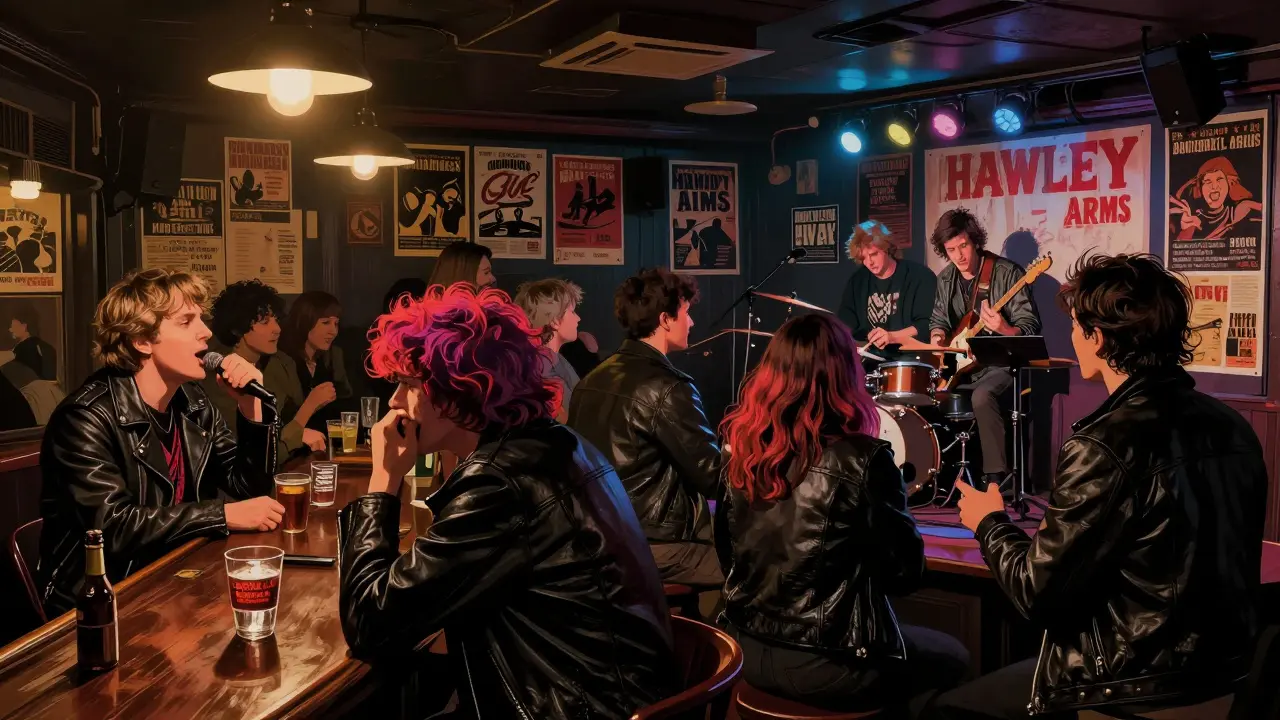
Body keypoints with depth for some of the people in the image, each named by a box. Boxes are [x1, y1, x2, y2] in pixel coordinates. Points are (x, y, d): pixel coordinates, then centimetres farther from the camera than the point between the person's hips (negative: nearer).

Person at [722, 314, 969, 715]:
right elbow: (905, 574, -9)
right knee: (953, 658, 24)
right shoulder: (862, 458, -19)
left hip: (748, 648, 6)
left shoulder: (741, 447, -3)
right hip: (828, 664, -6)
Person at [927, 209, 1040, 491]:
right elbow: (939, 319, 18)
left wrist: (1004, 329, -38)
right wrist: (938, 336, -6)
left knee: (982, 396, -35)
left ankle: (996, 478, -23)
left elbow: (1031, 327, -16)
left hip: (1001, 362, -7)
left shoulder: (1008, 273, -13)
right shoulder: (946, 278, 6)